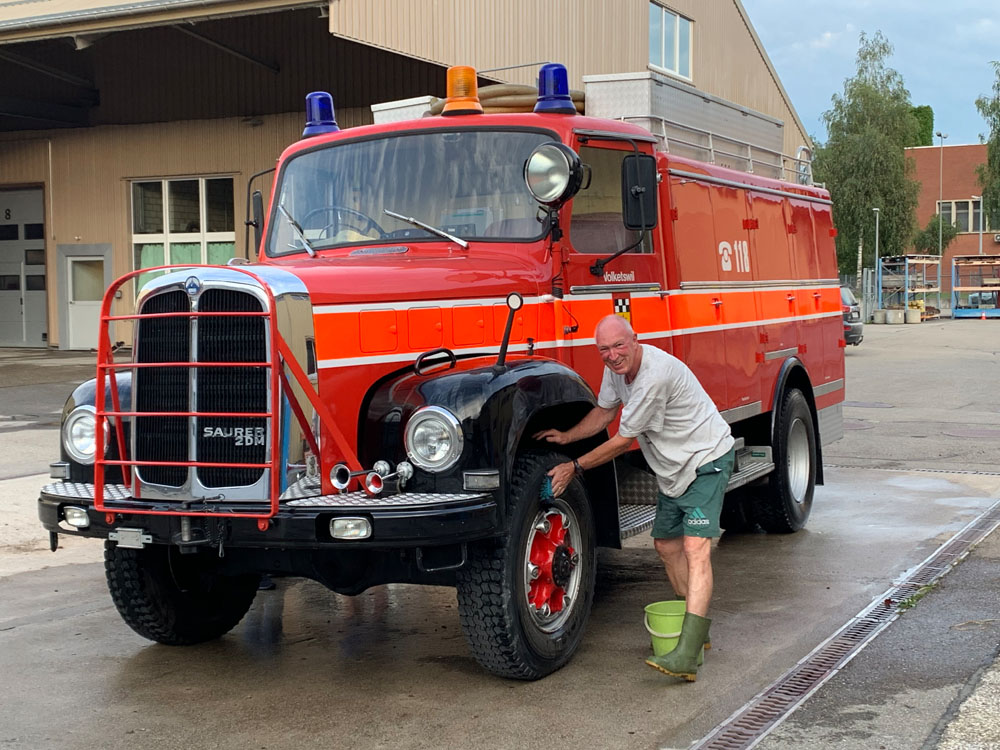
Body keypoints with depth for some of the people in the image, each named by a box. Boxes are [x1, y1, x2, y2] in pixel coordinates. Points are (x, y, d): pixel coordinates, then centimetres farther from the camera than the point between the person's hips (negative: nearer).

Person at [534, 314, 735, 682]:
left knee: (695, 546, -20)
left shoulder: (655, 375, -30)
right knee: (666, 543, 14)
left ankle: (686, 655, -31)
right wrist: (567, 436, 4)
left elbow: (623, 440, -22)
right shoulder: (616, 368, 0)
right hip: (673, 467, 10)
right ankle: (696, 626, 28)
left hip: (706, 459, -10)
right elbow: (604, 411, 18)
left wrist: (575, 467, -14)